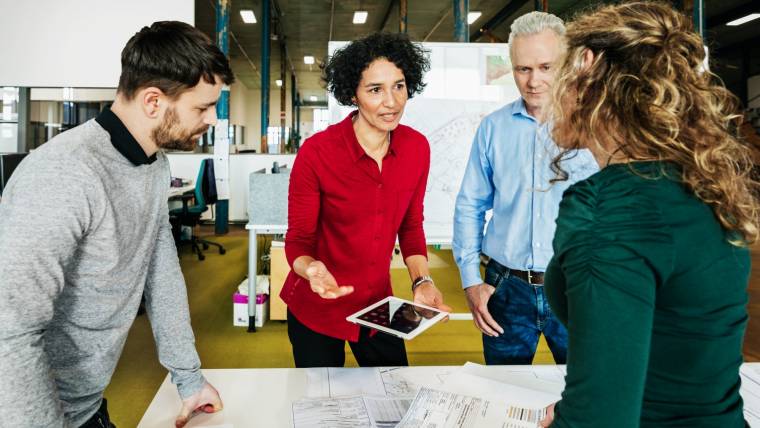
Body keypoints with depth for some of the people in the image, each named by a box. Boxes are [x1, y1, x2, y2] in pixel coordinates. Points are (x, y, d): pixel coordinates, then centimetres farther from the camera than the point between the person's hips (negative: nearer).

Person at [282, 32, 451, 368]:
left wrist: (421, 282, -11)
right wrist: (312, 270, -35)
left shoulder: (417, 147, -9)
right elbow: (298, 241, -13)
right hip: (316, 309, -4)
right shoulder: (316, 152, -22)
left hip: (378, 304, 4)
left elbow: (410, 225, 4)